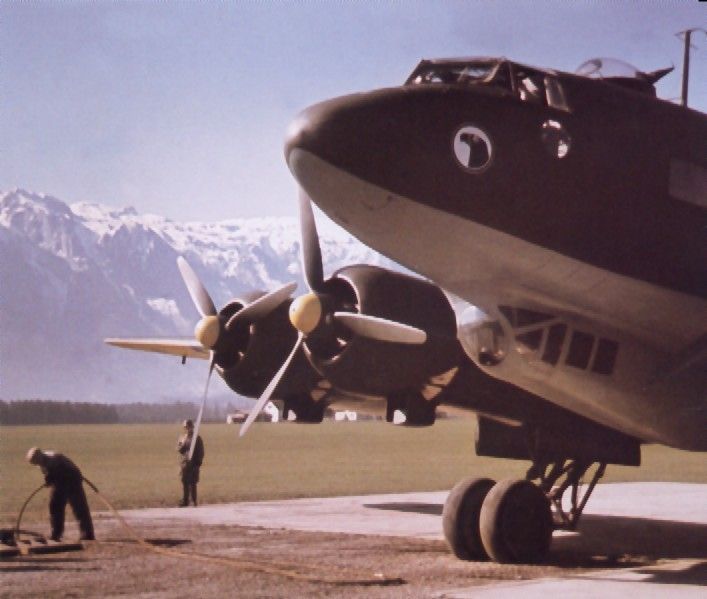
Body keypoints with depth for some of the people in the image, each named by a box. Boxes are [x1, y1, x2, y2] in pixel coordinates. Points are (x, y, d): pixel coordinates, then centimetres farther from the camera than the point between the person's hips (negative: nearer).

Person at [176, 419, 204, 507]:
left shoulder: (197, 438, -1)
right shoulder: (182, 438, 10)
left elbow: (201, 452, -1)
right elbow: (179, 450, 1)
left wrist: (198, 463, -8)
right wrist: (183, 443, -16)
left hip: (194, 464, -3)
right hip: (184, 463, 3)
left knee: (192, 483, -1)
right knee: (185, 483, 6)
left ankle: (194, 502, 5)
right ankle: (185, 501, 12)